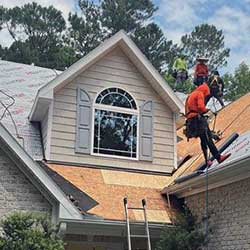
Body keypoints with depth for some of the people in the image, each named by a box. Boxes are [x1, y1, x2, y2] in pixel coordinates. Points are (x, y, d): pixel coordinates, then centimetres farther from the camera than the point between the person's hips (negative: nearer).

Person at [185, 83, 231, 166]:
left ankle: (207, 160, 12)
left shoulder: (191, 95, 28)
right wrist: (206, 110, 3)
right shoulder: (199, 94, -1)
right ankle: (218, 157, -23)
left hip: (191, 120, 9)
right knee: (208, 139, -16)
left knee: (203, 140, 12)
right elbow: (201, 107, -16)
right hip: (197, 119, -9)